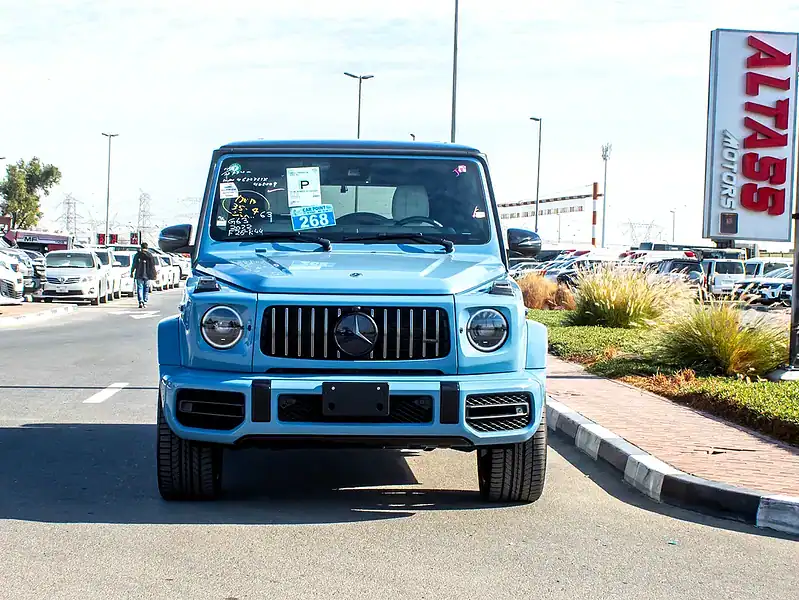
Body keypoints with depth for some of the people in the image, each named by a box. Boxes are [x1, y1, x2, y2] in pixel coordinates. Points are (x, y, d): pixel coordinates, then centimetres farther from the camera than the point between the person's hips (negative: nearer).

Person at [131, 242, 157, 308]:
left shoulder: (137, 255, -1)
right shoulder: (150, 255, 1)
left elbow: (134, 264, 3)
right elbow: (153, 266, 2)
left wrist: (132, 272, 13)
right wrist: (154, 274, 7)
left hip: (139, 275, -1)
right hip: (147, 275, 1)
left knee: (140, 288, 1)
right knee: (146, 289, 9)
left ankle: (141, 302, -14)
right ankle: (145, 303, 7)